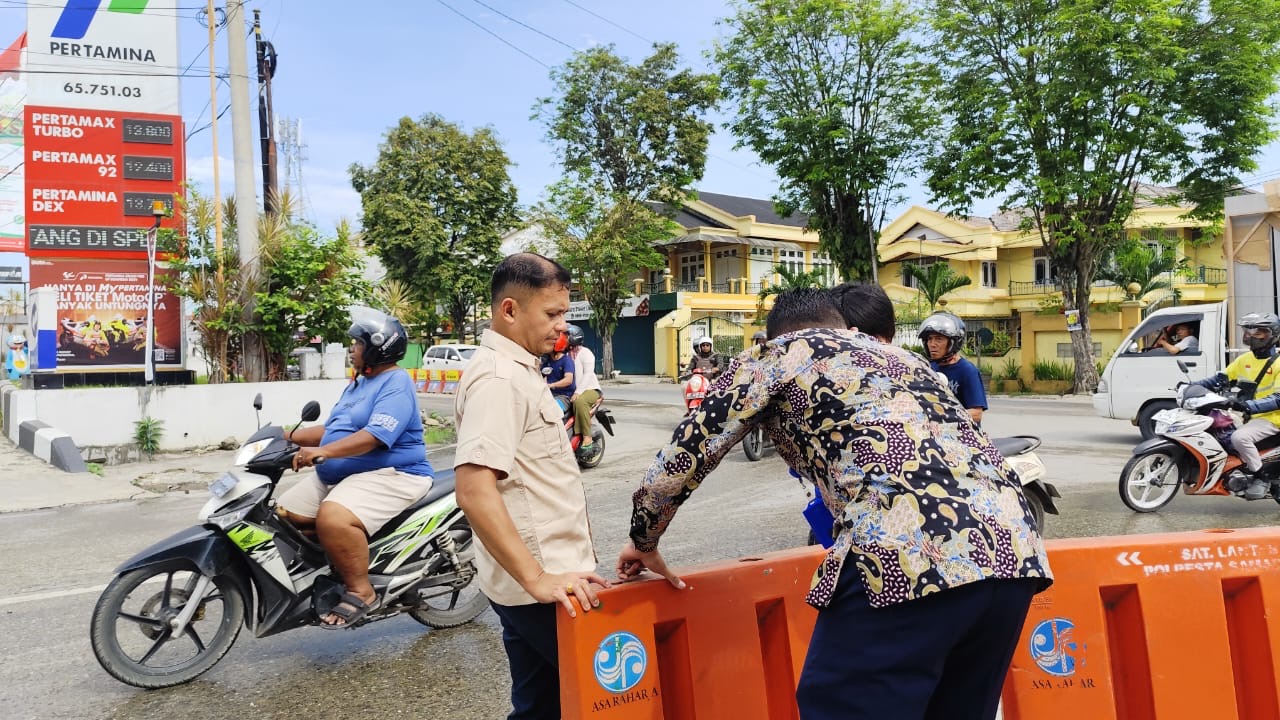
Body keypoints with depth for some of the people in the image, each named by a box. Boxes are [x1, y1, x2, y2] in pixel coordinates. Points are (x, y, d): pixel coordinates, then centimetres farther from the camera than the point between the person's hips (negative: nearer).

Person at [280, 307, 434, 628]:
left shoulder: (396, 383, -13)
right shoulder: (357, 384, 20)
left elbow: (376, 436, -27)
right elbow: (333, 429, 25)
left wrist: (322, 452, -34)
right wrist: (290, 436, 13)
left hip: (390, 474, -11)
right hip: (339, 476, 11)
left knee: (333, 518, -35)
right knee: (283, 513, 3)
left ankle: (360, 591, -19)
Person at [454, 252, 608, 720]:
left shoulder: (518, 371, 14)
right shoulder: (499, 378, -18)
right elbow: (475, 492, -28)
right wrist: (538, 579, -29)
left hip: (544, 578, 9)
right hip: (542, 586, -9)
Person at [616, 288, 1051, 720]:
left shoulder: (778, 354, 18)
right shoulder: (905, 358, 35)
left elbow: (686, 452, 17)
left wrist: (644, 542, 34)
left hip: (908, 553, -7)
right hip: (1014, 545, 8)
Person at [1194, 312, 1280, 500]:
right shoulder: (1245, 359, 11)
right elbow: (1221, 379, 14)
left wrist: (1249, 405, -33)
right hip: (1245, 416, 8)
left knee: (1239, 437, -31)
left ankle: (1262, 479, -14)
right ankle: (1237, 469, 5)